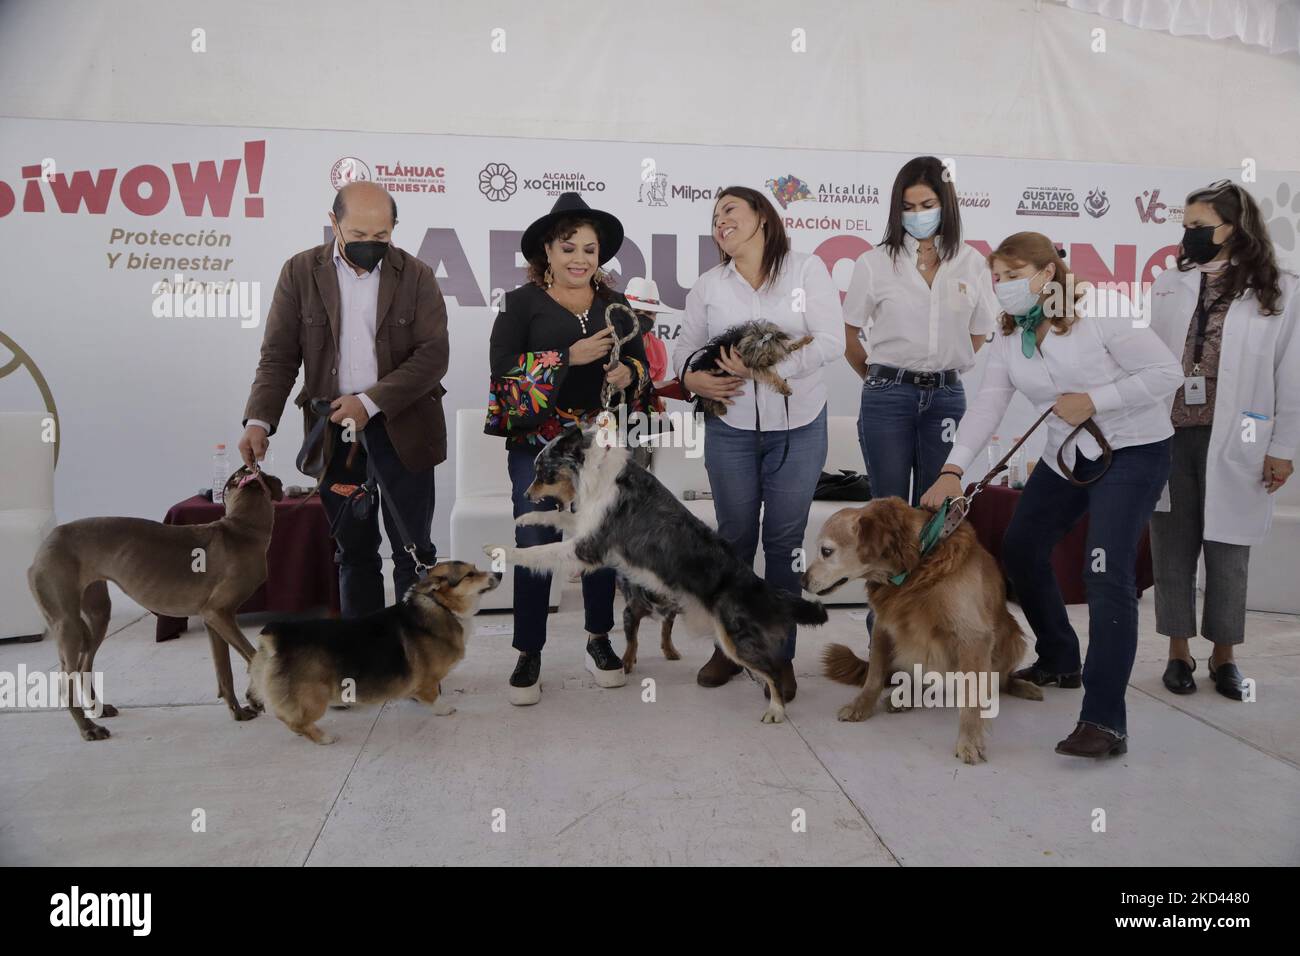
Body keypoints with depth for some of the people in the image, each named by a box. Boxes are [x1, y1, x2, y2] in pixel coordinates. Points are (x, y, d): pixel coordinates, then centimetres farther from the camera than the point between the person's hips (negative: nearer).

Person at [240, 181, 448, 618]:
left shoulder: (416, 276, 0)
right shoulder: (300, 272, 3)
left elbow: (433, 355, -8)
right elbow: (278, 356, 1)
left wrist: (370, 402, -17)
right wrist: (259, 420, -14)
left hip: (401, 430, -1)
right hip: (334, 433, 2)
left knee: (413, 552, 4)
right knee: (353, 553, 11)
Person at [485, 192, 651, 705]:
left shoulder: (615, 305, 11)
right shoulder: (521, 301, 0)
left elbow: (642, 363, 13)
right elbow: (502, 366, -10)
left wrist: (628, 374, -11)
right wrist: (569, 357, -18)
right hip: (537, 443, -3)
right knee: (535, 547, -1)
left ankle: (599, 640, 27)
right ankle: (529, 654, 14)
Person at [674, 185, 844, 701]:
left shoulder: (807, 269, -2)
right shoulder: (709, 285, 7)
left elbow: (831, 342, -9)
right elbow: (685, 346, 11)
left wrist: (766, 365, -18)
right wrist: (691, 378, -12)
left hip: (798, 427, -2)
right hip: (730, 428, 2)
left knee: (785, 541, 5)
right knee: (734, 539, 9)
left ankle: (780, 655, 18)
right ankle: (729, 646, 24)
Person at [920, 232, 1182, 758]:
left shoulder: (1099, 316, -17)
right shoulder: (1008, 340, 2)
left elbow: (1166, 373, -16)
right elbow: (987, 406, -10)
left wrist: (1094, 400, -23)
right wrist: (953, 468, -23)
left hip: (1133, 450, -8)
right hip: (1066, 455, 8)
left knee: (1106, 572, -20)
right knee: (1020, 548, 12)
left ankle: (1105, 722, -18)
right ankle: (1059, 663, 34)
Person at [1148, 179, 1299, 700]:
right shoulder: (1168, 285, 6)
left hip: (1232, 443, -2)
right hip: (1169, 437, 2)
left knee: (1227, 550, 8)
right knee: (1173, 547, 8)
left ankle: (1223, 655, 22)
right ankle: (1179, 652, 21)